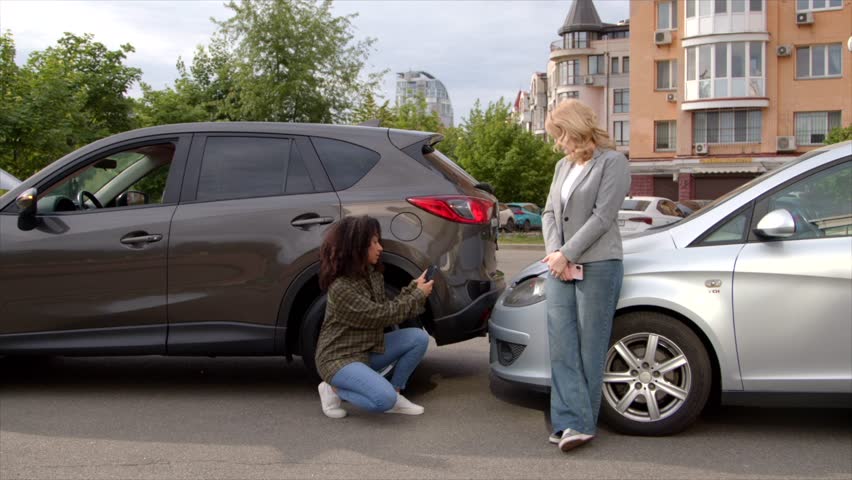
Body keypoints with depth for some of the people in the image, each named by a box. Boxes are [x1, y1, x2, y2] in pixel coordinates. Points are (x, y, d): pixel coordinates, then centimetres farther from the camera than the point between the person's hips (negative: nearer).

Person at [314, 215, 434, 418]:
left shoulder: (371, 275, 4)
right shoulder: (341, 288, -24)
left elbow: (387, 309, 6)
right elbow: (382, 315, -22)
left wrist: (413, 288, -7)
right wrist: (418, 295, -14)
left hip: (368, 348, 9)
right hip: (339, 358, -9)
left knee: (419, 337, -7)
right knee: (384, 399, -29)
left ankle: (395, 394, 3)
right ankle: (334, 389, -2)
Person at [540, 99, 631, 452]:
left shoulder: (612, 162, -3)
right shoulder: (563, 166, 18)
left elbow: (602, 217, -11)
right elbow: (549, 213, 13)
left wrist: (567, 254, -13)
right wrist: (554, 253, -4)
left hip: (597, 267, -6)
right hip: (560, 268, 7)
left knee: (589, 349, -2)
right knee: (562, 348, -1)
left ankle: (581, 423, 4)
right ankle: (571, 423, -1)